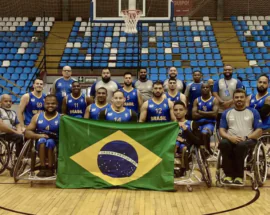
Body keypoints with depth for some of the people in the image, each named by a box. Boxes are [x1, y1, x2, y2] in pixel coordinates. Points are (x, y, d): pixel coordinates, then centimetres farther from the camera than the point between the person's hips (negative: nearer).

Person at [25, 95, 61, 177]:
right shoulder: (37, 116, 8)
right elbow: (27, 132, 2)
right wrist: (38, 135, -17)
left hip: (55, 144, -2)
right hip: (41, 144, 2)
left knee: (50, 141, -32)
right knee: (42, 140, -29)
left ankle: (50, 168, -17)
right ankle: (43, 167, -25)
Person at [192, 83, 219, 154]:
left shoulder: (214, 100, 6)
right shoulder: (196, 100, 12)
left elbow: (214, 114, -8)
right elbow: (194, 115, 0)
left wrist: (200, 112, -1)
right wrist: (208, 114, -4)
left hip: (210, 123, -2)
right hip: (198, 123, 3)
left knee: (205, 133, -35)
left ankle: (207, 151, -13)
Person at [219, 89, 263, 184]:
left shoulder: (253, 112, 13)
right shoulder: (226, 113, 18)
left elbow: (259, 131, 5)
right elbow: (221, 130, 9)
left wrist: (246, 138, -12)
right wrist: (230, 137, -13)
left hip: (247, 141, -1)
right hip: (231, 140, 2)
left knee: (241, 145, -39)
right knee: (223, 143, -35)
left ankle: (239, 175, -21)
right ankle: (229, 174, -21)